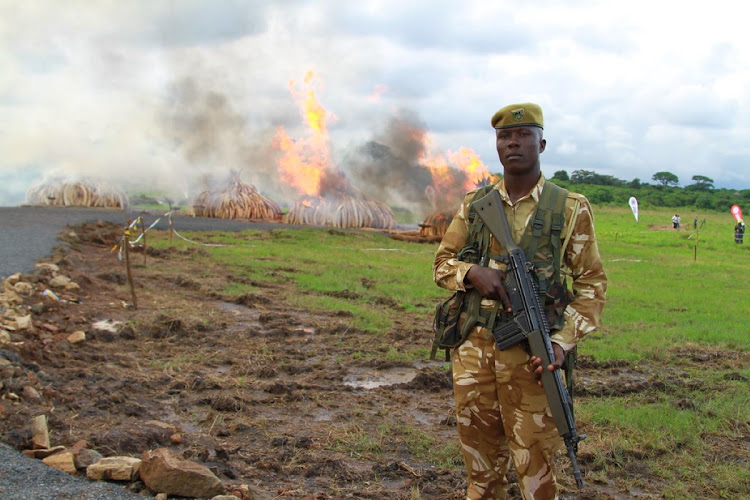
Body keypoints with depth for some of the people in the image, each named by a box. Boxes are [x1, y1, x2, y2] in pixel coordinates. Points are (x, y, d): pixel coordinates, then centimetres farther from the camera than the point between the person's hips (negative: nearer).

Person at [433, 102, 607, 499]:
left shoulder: (571, 208, 0)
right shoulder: (474, 205, 8)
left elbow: (592, 283, 1)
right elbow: (442, 263, 11)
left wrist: (562, 341, -13)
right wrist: (474, 272, -12)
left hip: (530, 353, -3)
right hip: (473, 348, 3)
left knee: (535, 464, 2)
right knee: (481, 465, 13)